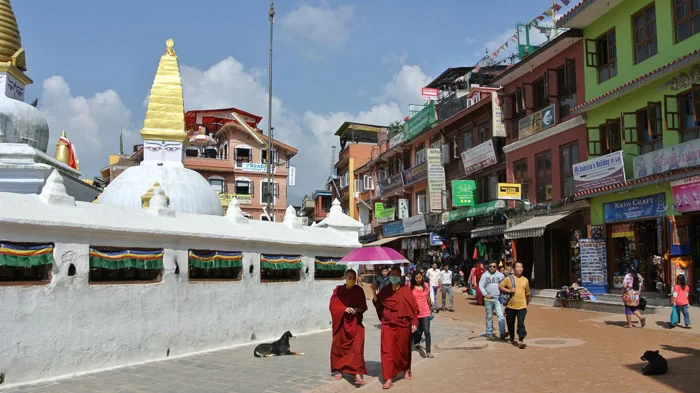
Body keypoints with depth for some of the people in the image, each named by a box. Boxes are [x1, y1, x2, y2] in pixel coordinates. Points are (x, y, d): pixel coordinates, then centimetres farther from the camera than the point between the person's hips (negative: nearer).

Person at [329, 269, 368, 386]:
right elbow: (333, 305, -5)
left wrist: (357, 310, -17)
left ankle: (358, 374, -20)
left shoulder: (359, 291, 1)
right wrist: (345, 309, -20)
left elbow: (363, 306, 4)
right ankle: (338, 370, 33)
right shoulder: (338, 290, -1)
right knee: (339, 346, 11)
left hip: (355, 323, -1)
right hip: (341, 323, 1)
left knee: (357, 347, -15)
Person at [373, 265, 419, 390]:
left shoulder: (405, 290, -4)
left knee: (403, 349, 13)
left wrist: (414, 323, -7)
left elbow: (413, 307, -3)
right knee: (387, 350, -5)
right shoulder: (384, 290, 5)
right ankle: (389, 379, -3)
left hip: (402, 325, -2)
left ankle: (406, 370, 40)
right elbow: (379, 305, 4)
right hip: (388, 324, 2)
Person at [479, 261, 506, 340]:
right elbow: (481, 285, 0)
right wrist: (485, 294, -11)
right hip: (488, 299, 1)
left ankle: (502, 333, -16)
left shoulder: (500, 275, 5)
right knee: (489, 316, 12)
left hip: (498, 298, -1)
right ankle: (489, 332, 23)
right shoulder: (485, 275, 4)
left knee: (500, 316, -13)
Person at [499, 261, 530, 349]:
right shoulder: (509, 279, 0)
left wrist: (527, 304, 22)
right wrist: (509, 291, -13)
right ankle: (512, 339, 30)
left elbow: (527, 293, 17)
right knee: (510, 324, 11)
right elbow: (500, 287, 0)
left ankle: (521, 341, -13)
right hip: (510, 306, 0)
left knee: (521, 324, -12)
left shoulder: (525, 280, 8)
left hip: (521, 306, 0)